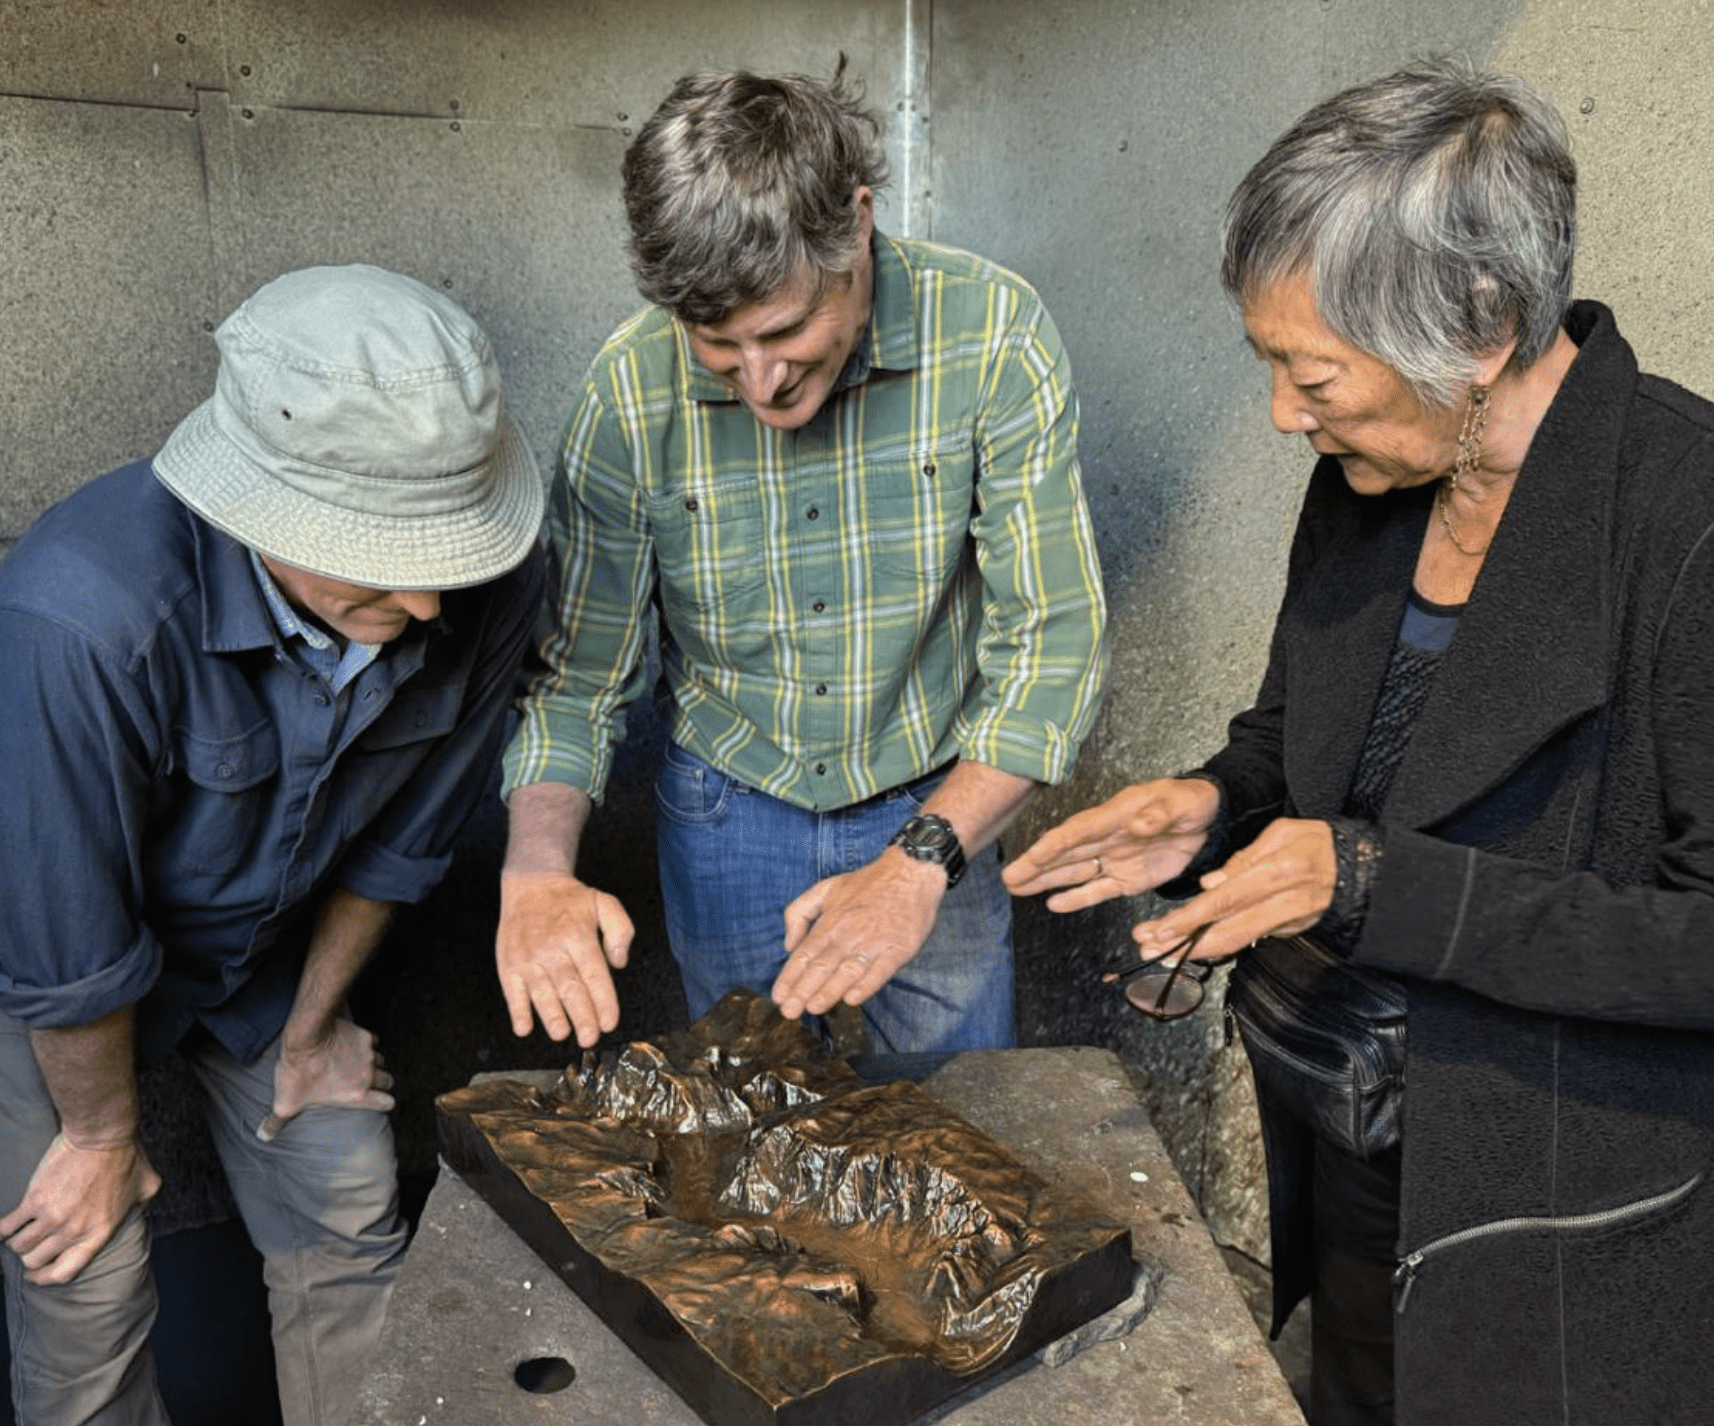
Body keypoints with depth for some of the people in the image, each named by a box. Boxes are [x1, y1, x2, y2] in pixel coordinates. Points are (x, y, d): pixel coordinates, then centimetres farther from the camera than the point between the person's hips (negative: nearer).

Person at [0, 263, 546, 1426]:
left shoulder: (486, 583, -26)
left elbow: (404, 833, -8)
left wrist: (312, 1024, 5)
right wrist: (102, 1134, -9)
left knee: (351, 1210, 7)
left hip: (264, 937, 4)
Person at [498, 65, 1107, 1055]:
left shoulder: (993, 336, -22)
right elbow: (577, 668, -10)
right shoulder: (631, 394, -18)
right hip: (727, 814, 1)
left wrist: (921, 861, -30)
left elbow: (1054, 638, -20)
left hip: (934, 806, 0)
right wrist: (537, 874, -28)